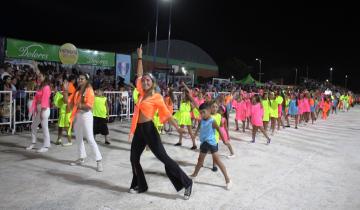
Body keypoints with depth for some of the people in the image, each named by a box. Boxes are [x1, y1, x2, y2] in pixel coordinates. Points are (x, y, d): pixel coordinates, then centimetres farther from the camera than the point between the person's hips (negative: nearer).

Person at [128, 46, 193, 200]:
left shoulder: (156, 97, -8)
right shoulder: (141, 93, 8)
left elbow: (166, 114, -8)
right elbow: (139, 74, 17)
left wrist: (177, 127, -16)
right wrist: (140, 57, 17)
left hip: (149, 129, -7)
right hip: (138, 129, 7)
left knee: (163, 157, -8)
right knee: (134, 158, 11)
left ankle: (186, 183, 0)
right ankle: (140, 186, 28)